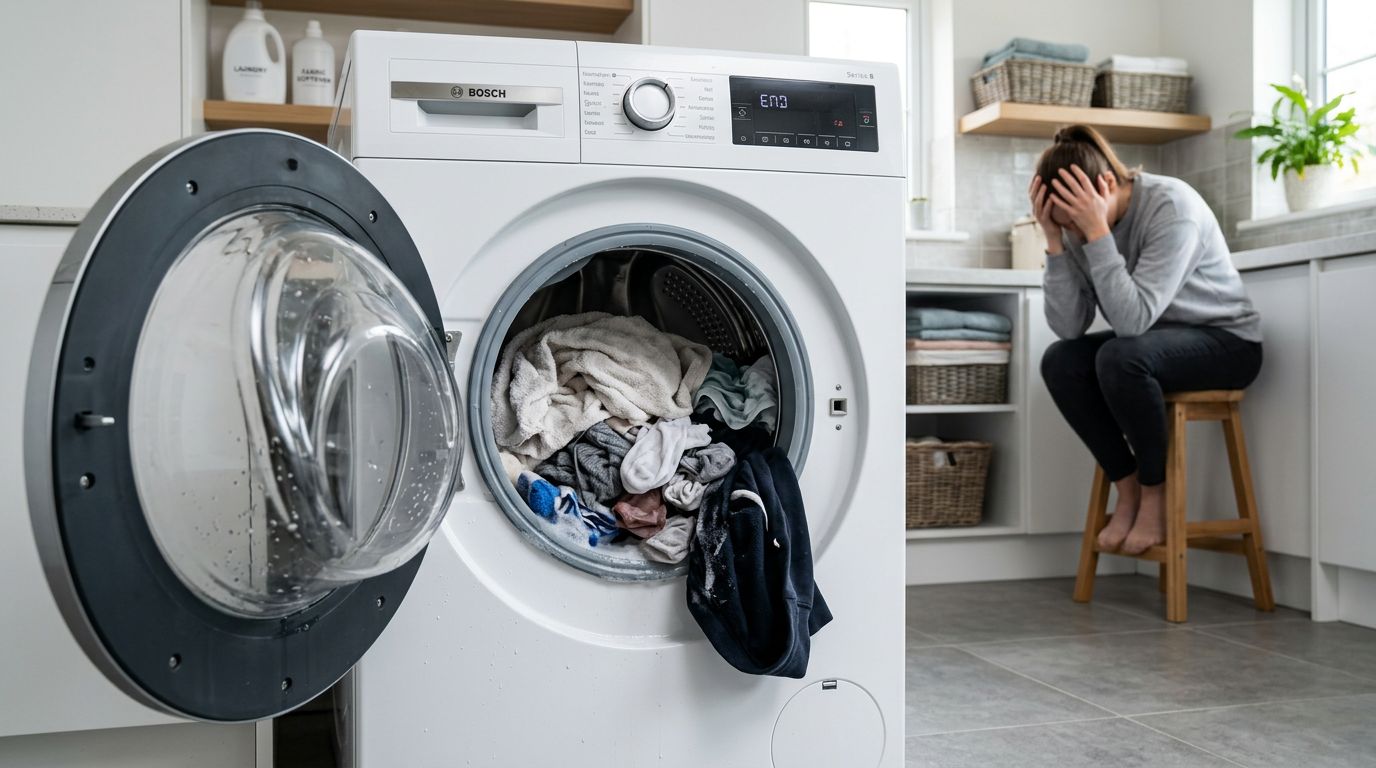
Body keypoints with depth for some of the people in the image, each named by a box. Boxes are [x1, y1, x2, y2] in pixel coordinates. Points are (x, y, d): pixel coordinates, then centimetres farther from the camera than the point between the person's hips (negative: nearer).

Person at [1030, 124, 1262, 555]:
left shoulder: (1172, 206, -26)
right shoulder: (1079, 226, -9)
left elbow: (1132, 318, -35)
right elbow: (1069, 327, -17)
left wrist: (1098, 231, -38)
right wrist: (1055, 240, -24)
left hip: (1227, 340, -6)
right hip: (1155, 339, 6)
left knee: (1120, 357, -33)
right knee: (1059, 361, -19)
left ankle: (1156, 494, -12)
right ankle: (1127, 488, -5)